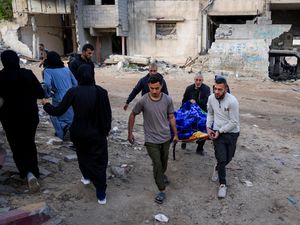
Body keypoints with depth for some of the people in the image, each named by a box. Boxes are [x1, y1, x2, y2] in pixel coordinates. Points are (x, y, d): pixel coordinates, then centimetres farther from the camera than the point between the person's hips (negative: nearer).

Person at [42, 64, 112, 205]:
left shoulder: (73, 92, -13)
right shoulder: (101, 92, -11)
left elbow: (58, 111, -8)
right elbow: (108, 114, -4)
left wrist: (46, 104, 11)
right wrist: (106, 129, 13)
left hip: (78, 133, 1)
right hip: (97, 134, -1)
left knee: (82, 153, 30)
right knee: (99, 161, 10)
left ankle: (87, 176, 49)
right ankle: (101, 195, 12)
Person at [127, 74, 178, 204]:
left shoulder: (168, 100, -11)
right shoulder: (143, 101, -17)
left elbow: (171, 117, 2)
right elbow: (132, 115, -2)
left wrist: (175, 134, 8)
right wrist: (130, 133, 1)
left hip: (166, 137, 3)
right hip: (151, 140, -3)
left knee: (164, 162, 21)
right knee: (157, 164, -2)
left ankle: (162, 174, 53)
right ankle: (162, 191, 14)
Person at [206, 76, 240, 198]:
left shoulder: (232, 101, -23)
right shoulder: (211, 98, -7)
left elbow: (234, 122, -18)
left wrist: (220, 131, -16)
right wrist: (208, 127, -1)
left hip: (231, 133, -2)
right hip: (217, 132, 2)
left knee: (228, 159, 14)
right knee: (222, 159, -4)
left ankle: (217, 168, 47)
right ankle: (222, 184, 14)